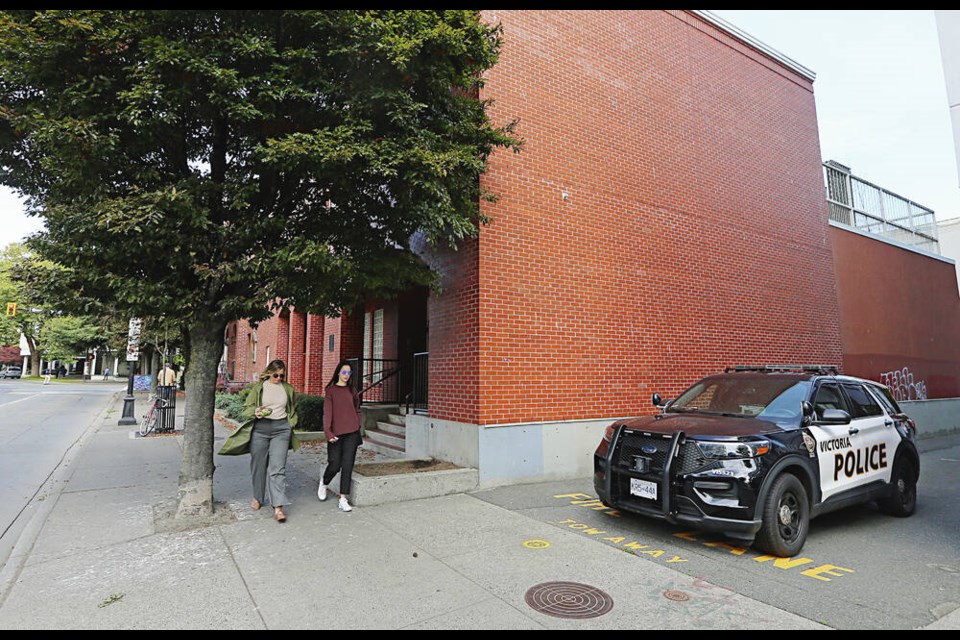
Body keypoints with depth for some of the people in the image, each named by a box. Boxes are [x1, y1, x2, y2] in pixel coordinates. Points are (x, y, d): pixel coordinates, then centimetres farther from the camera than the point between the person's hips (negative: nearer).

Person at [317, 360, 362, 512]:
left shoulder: (352, 390, 11)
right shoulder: (330, 391, 1)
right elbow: (327, 413, -6)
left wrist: (358, 428, 8)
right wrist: (328, 432, -16)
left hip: (352, 433, 3)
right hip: (336, 434, -2)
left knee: (347, 466, 0)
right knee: (335, 465, 1)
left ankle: (343, 499, 6)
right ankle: (324, 483, 34)